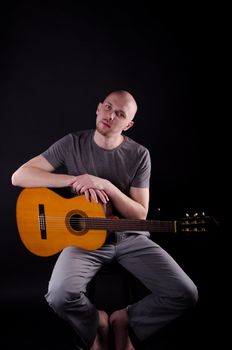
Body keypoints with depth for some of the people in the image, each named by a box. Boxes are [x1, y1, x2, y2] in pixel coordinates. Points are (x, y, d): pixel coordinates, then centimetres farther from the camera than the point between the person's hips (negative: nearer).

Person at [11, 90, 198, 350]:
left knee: (186, 294, -16)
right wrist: (75, 180, -20)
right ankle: (95, 324, 4)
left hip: (130, 238, 1)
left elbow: (140, 215, -6)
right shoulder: (73, 143, -3)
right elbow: (19, 176, -9)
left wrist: (106, 185, -22)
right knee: (60, 296, -31)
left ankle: (125, 320, 10)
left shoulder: (139, 155, -3)